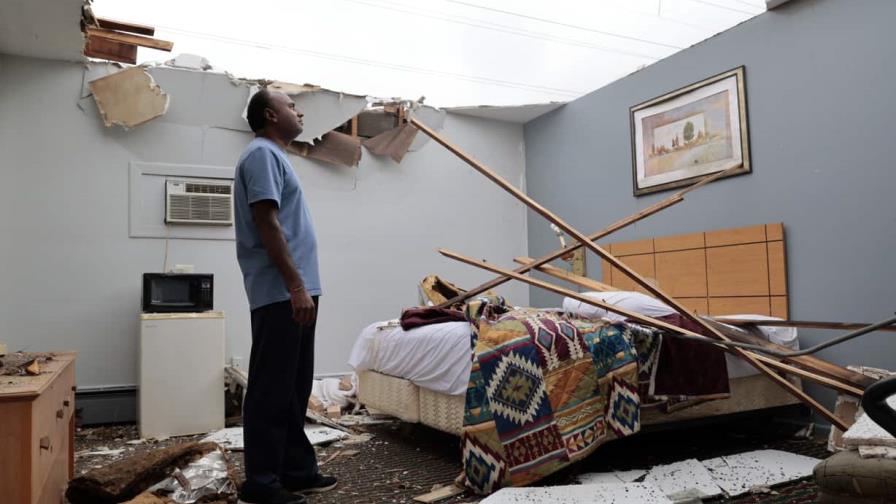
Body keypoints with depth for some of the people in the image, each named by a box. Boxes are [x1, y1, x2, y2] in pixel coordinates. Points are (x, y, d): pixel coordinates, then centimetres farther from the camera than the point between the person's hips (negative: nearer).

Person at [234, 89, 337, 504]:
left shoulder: (275, 155, 23)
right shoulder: (262, 154, -7)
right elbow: (267, 225, -18)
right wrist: (296, 286, -21)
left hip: (293, 292, 10)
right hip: (280, 294, -10)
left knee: (294, 389, 13)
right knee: (271, 390, -4)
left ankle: (297, 470, 23)